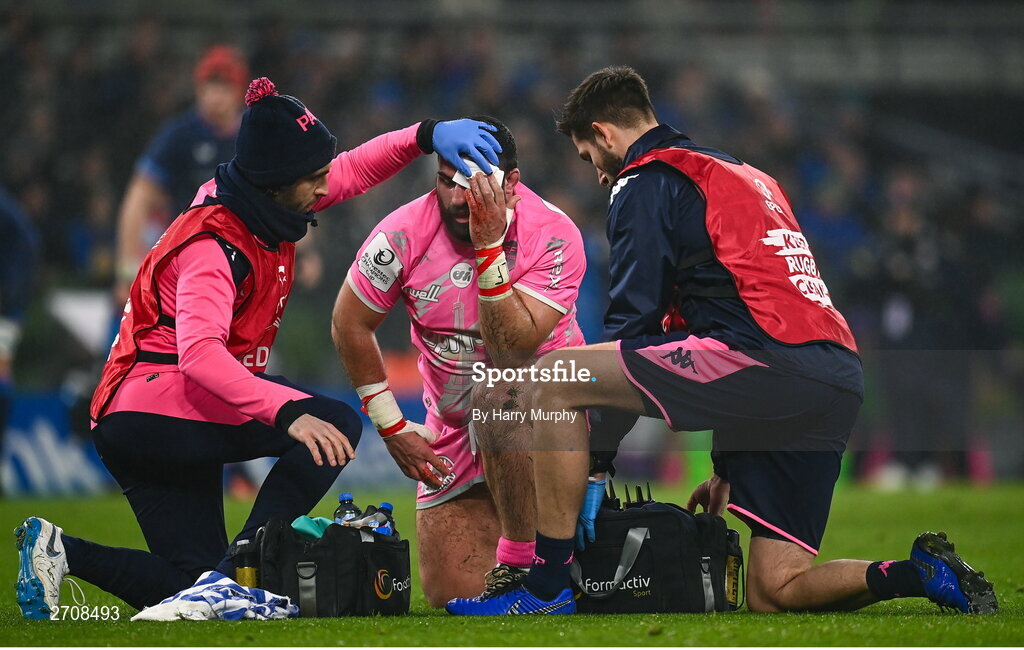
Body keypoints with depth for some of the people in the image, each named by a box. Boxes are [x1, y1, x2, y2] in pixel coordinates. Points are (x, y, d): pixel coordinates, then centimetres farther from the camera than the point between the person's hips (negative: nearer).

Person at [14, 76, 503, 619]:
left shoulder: (263, 205, 5)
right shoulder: (214, 247, -22)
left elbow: (355, 170, 18)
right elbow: (199, 355, -36)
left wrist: (426, 135, 0)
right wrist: (288, 411, -48)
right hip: (158, 403, -10)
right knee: (336, 426, -22)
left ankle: (58, 551, 6)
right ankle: (241, 572, -28)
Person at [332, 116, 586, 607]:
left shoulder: (553, 236, -20)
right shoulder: (405, 235, -14)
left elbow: (513, 351, -30)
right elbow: (350, 326, 0)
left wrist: (489, 247, -35)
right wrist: (391, 427, 0)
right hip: (454, 427, 3)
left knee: (497, 398, -39)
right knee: (449, 592, -3)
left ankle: (521, 562, -26)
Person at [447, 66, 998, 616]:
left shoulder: (645, 182, 6)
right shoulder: (749, 177, 33)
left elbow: (636, 317, 0)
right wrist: (727, 467, 34)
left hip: (763, 361, -9)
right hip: (839, 387, 9)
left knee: (554, 379, -3)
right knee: (772, 593, 12)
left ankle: (549, 587, -7)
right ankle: (926, 574, -3)